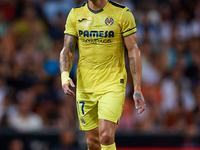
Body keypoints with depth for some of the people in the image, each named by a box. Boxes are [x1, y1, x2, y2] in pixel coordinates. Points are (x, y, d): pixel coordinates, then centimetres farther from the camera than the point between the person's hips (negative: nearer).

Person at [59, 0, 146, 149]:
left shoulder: (123, 14, -5)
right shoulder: (75, 14, 5)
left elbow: (134, 51, -3)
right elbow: (67, 50, 6)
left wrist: (137, 89, -7)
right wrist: (64, 75, -15)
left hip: (113, 85, -4)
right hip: (84, 86, 4)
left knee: (106, 136, -20)